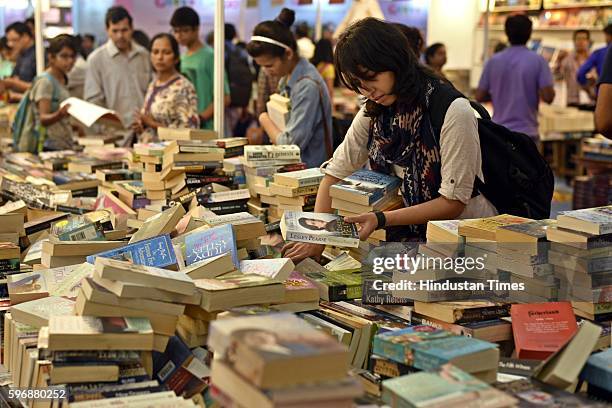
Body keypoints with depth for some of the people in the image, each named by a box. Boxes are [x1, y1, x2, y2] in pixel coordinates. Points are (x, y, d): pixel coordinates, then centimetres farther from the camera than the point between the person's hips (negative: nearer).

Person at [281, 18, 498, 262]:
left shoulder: (453, 112, -17)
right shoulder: (373, 113, 2)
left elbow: (453, 202, -16)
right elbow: (335, 173, 6)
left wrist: (382, 220, -24)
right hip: (412, 236, 5)